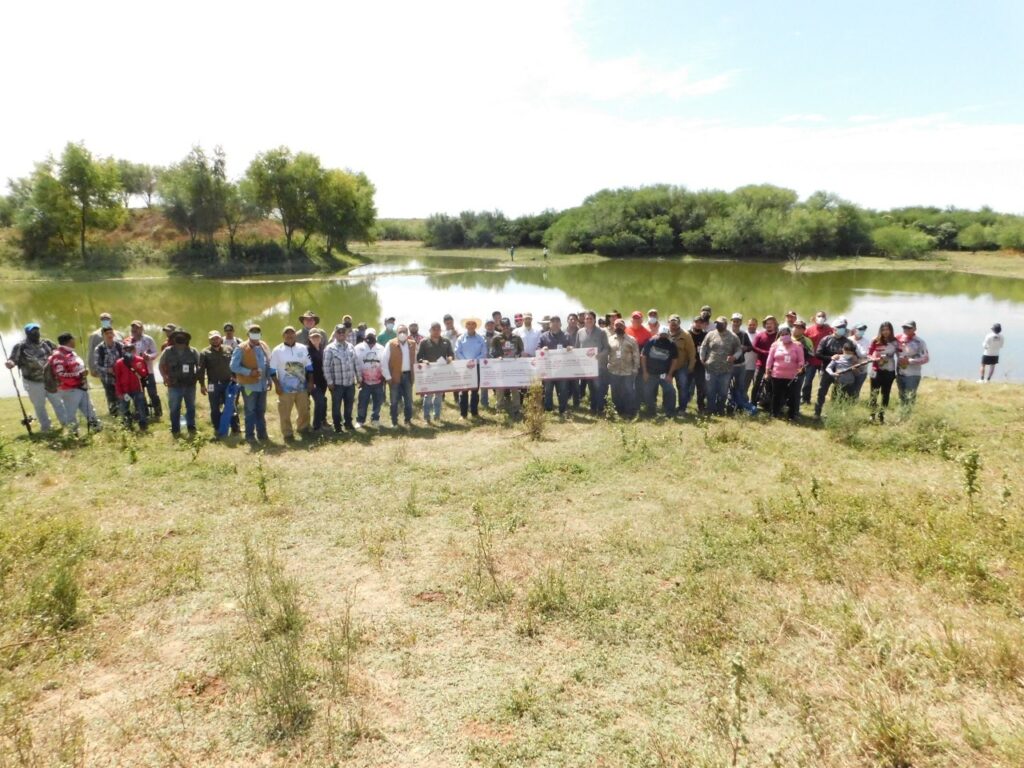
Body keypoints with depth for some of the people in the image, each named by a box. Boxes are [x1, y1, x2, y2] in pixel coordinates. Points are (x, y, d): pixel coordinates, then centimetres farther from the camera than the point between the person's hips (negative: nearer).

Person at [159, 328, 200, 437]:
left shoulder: (193, 351, 2)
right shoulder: (168, 351, -1)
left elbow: (199, 365, 8)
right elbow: (161, 365, 6)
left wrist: (197, 377, -3)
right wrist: (165, 377, -5)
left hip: (190, 385, 1)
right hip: (174, 385, -1)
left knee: (191, 407, 10)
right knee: (174, 408, 4)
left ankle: (191, 427, 21)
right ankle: (175, 429, 14)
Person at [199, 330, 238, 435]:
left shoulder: (229, 350, 5)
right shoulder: (205, 353, -2)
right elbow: (201, 370, -4)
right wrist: (202, 384, -10)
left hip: (228, 383, 1)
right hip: (213, 384, -1)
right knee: (215, 408, 7)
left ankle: (235, 428, 10)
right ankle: (217, 429, 18)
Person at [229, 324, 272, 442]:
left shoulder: (264, 346, 8)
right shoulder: (241, 348, -9)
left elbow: (268, 364, 15)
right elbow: (234, 366, -12)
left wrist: (269, 379, 8)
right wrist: (249, 372, -20)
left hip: (262, 384, 5)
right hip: (249, 385, -5)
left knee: (261, 411, 12)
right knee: (250, 411, 3)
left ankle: (262, 433, 21)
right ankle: (250, 435, 11)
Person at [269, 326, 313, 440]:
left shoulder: (303, 348, 5)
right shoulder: (277, 351, -6)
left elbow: (309, 366, 10)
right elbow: (272, 370, -6)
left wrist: (310, 382, 5)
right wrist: (277, 385, -12)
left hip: (301, 387, 3)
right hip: (285, 388, -3)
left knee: (304, 410, 13)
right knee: (285, 412, 1)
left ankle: (303, 428, 33)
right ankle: (288, 433, 13)